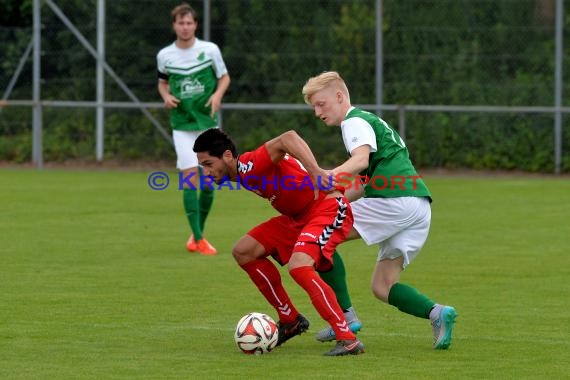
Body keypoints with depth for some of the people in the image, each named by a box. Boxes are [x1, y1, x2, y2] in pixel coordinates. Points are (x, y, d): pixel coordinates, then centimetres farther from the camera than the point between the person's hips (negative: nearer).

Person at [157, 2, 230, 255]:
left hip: (208, 123, 1)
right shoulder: (164, 55, 1)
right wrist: (166, 97, -4)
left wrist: (217, 95, -11)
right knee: (190, 179, -10)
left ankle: (198, 232, 21)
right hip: (182, 124, -1)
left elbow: (224, 77, 8)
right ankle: (198, 240, -9)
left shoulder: (210, 50, -3)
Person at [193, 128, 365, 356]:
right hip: (299, 215, 10)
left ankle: (348, 339, -27)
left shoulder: (248, 165, -22)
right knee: (243, 251, 7)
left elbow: (288, 139, -35)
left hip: (328, 208, -10)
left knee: (298, 267, -31)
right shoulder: (244, 175, 7)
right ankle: (290, 321, 15)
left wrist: (315, 173, -46)